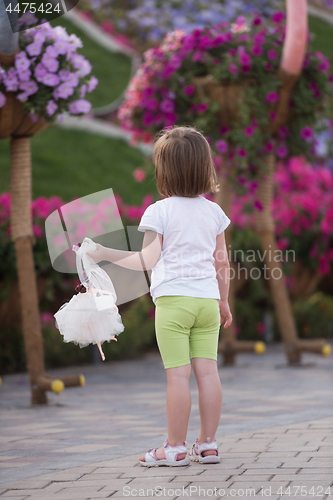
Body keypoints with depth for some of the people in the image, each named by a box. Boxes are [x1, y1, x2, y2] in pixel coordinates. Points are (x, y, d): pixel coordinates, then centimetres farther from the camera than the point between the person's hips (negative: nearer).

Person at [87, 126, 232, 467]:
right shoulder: (214, 212, 10)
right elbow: (222, 263, 13)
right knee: (207, 371, 5)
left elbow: (147, 261, -6)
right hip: (207, 298, 5)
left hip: (173, 299, -5)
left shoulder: (159, 211, -4)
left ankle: (176, 448, 1)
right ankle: (207, 444, 10)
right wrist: (223, 301, 23)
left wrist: (106, 255, 4)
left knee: (178, 374, -4)